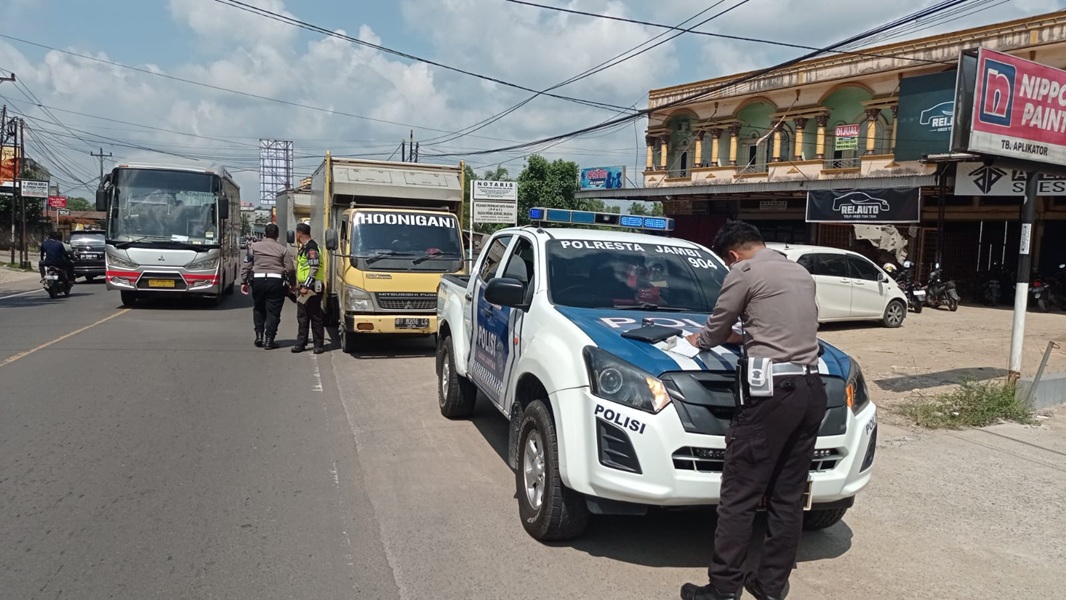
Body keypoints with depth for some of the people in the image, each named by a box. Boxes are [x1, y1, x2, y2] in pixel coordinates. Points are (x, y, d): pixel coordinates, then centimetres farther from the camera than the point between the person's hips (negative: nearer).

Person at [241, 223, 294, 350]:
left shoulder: (254, 247, 6)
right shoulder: (283, 249, 3)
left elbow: (246, 266, 4)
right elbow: (290, 269, -1)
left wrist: (244, 282, 10)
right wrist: (291, 283, 11)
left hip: (258, 279, 2)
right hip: (276, 281, -2)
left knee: (258, 309, 19)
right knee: (273, 312, 3)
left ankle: (259, 336, 16)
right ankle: (269, 340, 1)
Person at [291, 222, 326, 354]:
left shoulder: (311, 247, -14)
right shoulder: (304, 247, 18)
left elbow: (314, 268, -22)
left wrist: (306, 286, -24)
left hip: (312, 288, -10)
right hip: (304, 287, 10)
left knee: (315, 317, -3)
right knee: (302, 317, 10)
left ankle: (319, 345, 2)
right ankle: (301, 343, 15)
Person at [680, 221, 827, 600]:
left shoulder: (744, 272, -1)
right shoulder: (801, 273, 22)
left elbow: (715, 330, 6)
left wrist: (698, 339, 27)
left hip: (772, 389, -8)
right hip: (811, 390, 8)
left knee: (739, 495, -2)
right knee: (789, 496, 12)